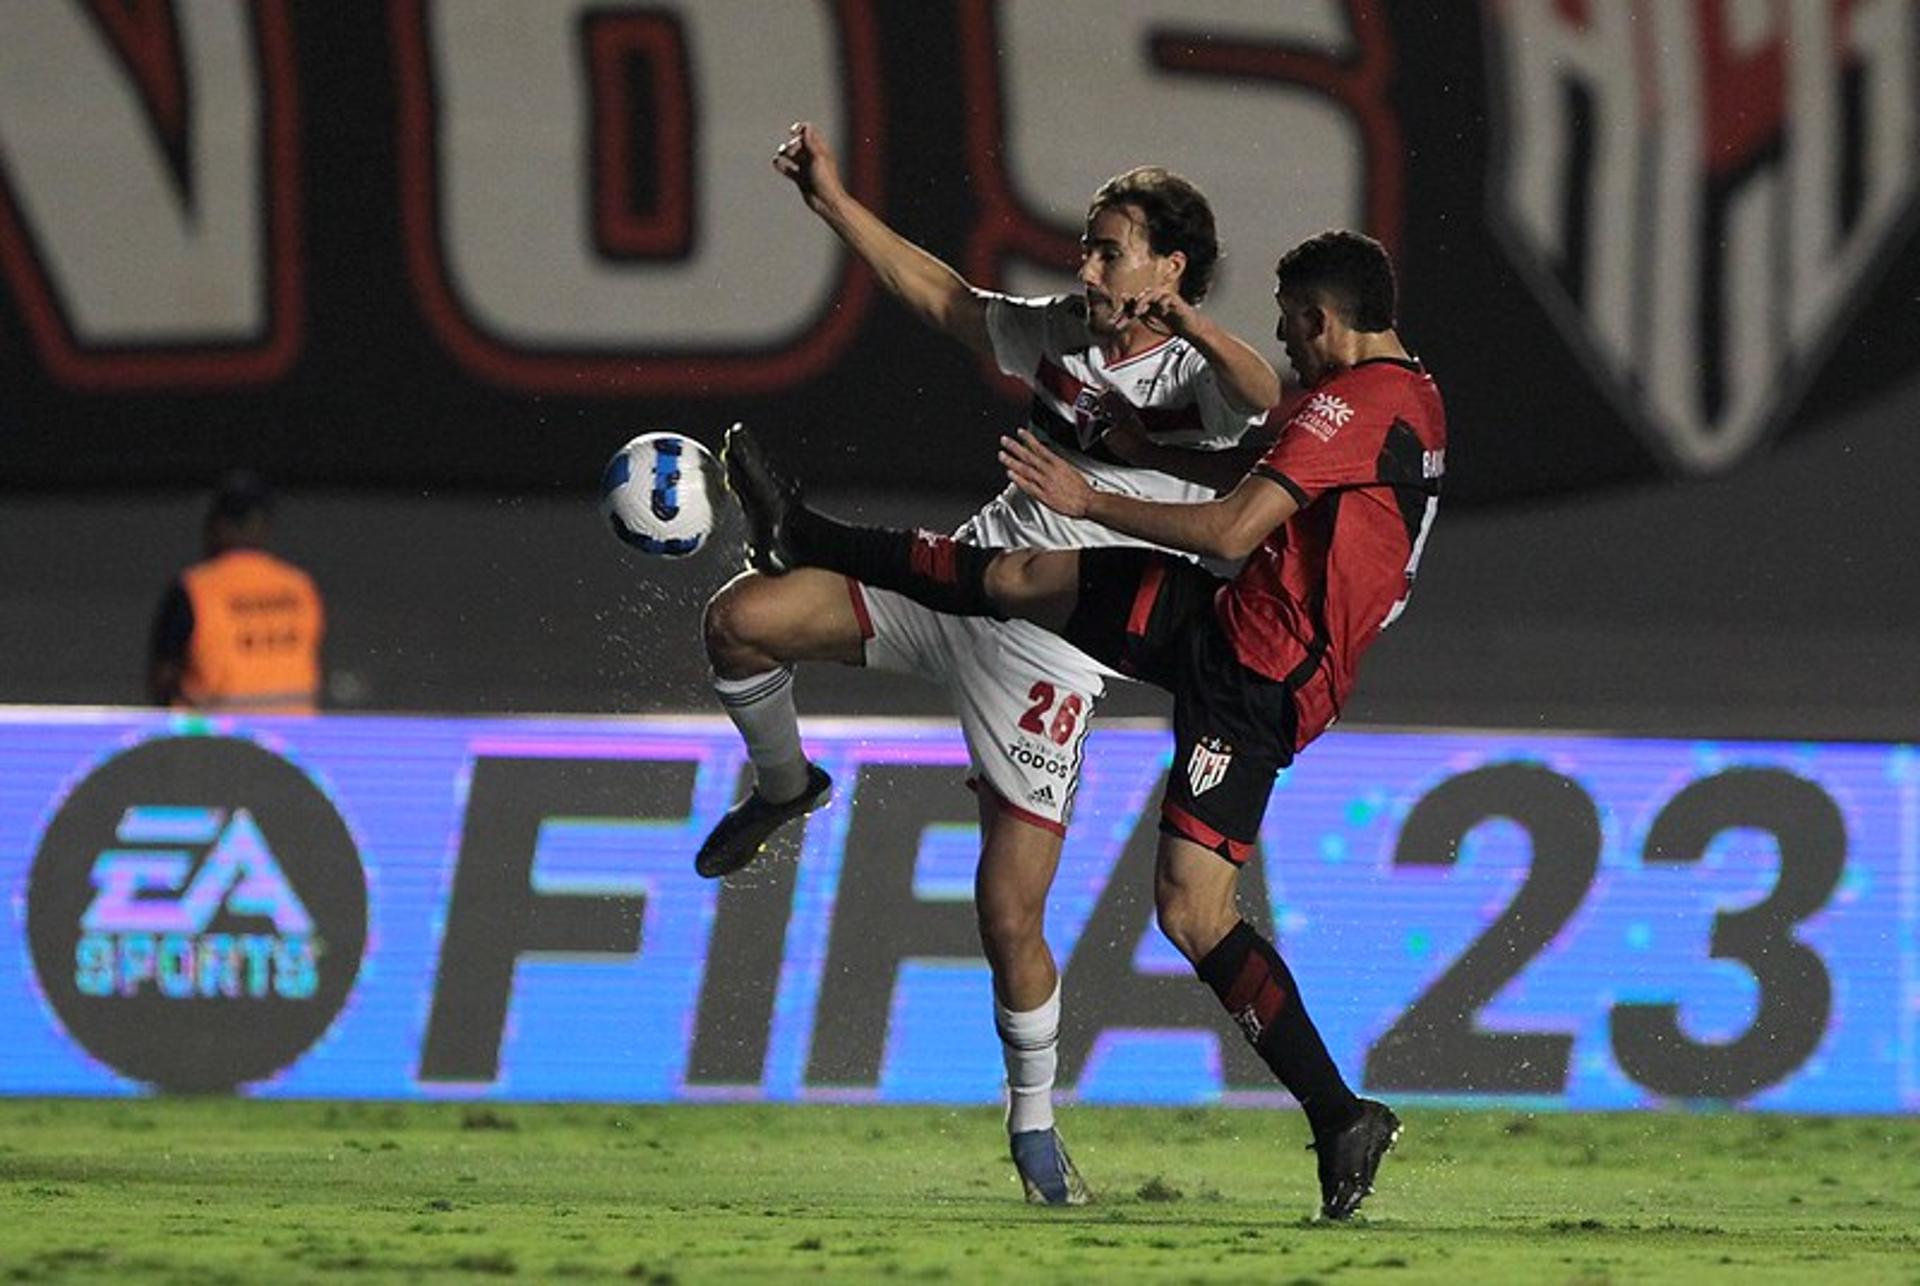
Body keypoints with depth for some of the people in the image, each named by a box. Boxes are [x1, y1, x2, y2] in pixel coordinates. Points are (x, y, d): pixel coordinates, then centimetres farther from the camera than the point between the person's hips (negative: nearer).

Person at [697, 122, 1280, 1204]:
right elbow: (940, 295, 22)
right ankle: (785, 789, 19)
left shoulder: (1197, 381, -11)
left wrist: (1186, 321, -52)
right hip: (965, 576, 6)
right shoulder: (1062, 335, 9)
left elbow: (1266, 397, -34)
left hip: (1053, 652, -6)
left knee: (1011, 918, -7)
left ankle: (1034, 1125, 16)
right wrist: (834, 201, 18)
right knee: (741, 620, -12)